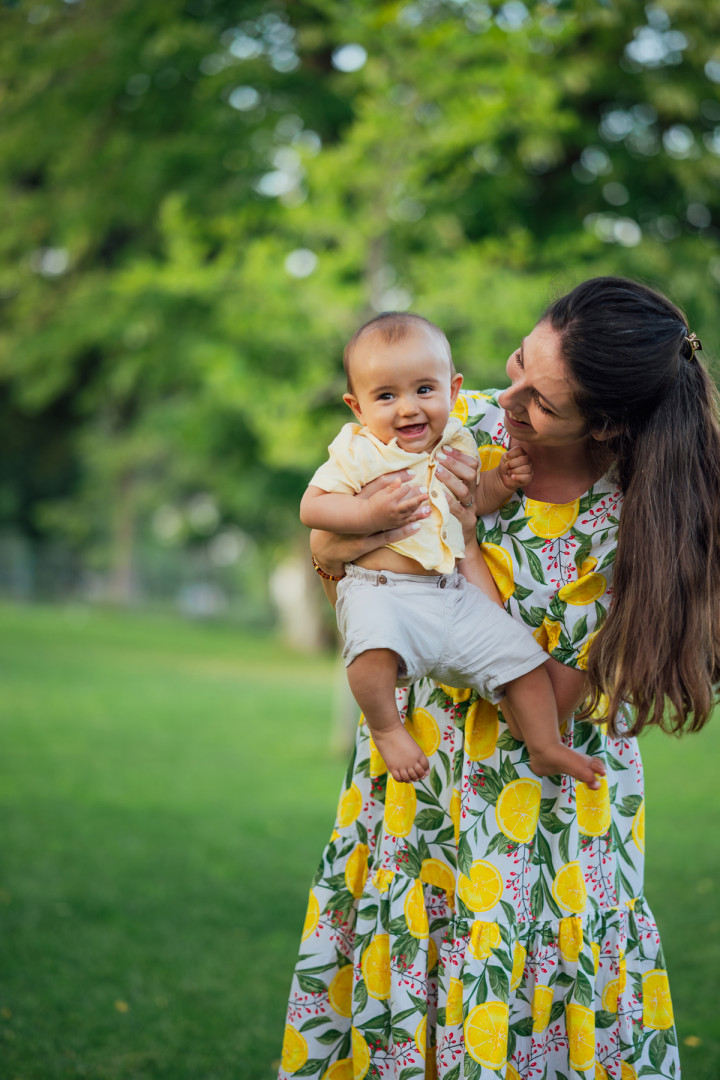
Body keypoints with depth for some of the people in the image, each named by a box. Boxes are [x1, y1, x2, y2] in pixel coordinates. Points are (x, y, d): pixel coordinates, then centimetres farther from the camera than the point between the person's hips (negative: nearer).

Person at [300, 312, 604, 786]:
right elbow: (312, 507, -9)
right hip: (380, 590, -5)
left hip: (455, 594, 5)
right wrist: (371, 514, -22)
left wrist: (501, 481, 6)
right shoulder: (359, 452, -6)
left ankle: (546, 749, 22)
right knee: (376, 645, -37)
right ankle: (385, 727, -11)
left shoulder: (455, 445, 9)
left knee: (521, 653, 2)